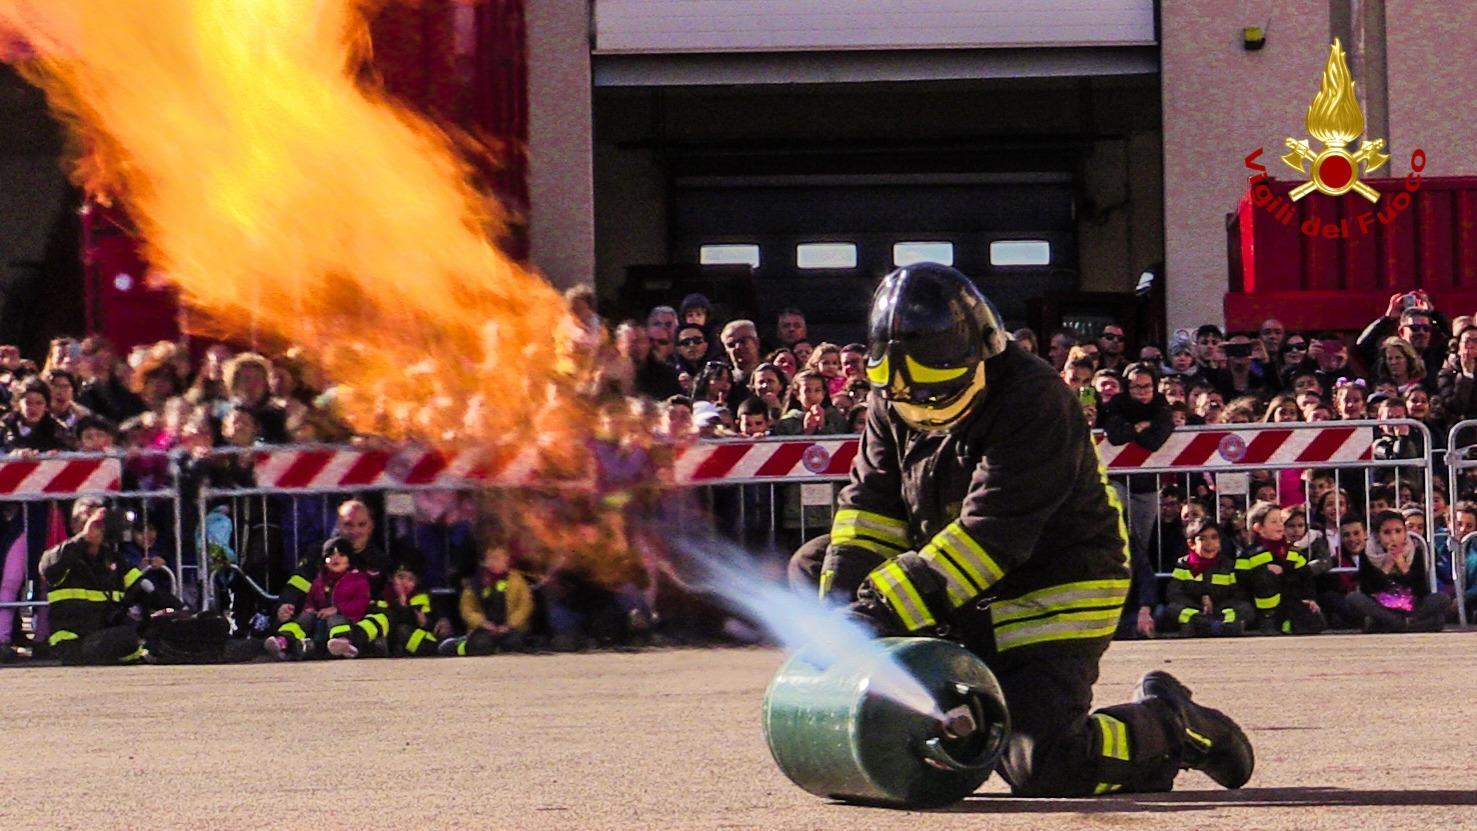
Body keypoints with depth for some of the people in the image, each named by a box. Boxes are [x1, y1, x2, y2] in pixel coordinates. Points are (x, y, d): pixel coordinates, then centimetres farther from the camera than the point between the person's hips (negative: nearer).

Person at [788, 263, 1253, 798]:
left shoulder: (1033, 401, -25)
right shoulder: (890, 404, -1)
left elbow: (990, 534, -32)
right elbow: (871, 507, -1)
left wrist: (885, 608, -37)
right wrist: (843, 603, -19)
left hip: (1053, 590, -8)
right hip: (968, 595, 8)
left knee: (1040, 769, -21)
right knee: (815, 567, 3)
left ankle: (1168, 725, 7)